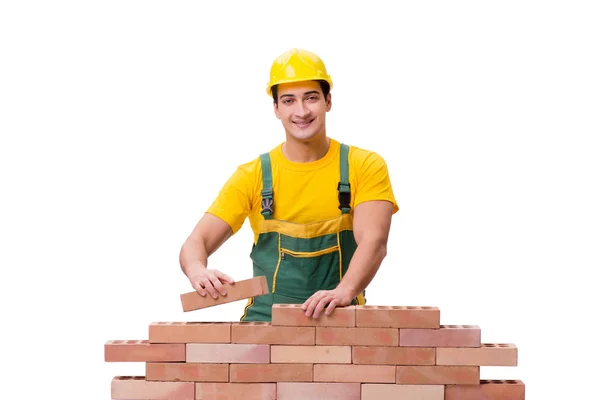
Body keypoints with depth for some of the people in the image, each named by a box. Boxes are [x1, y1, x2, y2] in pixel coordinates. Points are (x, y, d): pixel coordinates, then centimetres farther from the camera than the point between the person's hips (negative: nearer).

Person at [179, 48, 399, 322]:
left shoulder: (366, 167, 3)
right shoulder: (252, 176, 6)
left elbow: (374, 241, -12)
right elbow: (196, 242, -1)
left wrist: (344, 291, -33)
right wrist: (198, 271, -26)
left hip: (340, 321, -1)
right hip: (266, 320, 1)